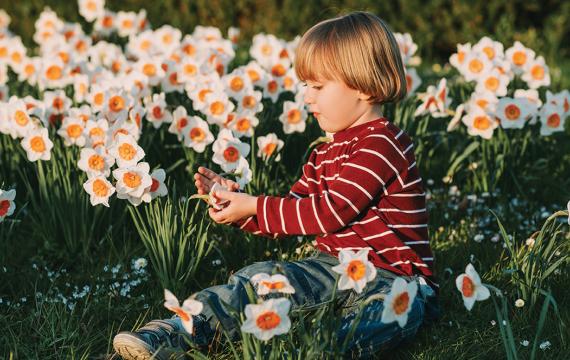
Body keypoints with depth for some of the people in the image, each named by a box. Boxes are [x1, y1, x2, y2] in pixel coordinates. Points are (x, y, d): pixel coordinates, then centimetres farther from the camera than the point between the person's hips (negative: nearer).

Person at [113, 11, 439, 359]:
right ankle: (172, 331, -22)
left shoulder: (382, 144, -13)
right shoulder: (327, 153, 17)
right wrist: (235, 197, 3)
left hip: (393, 278, -7)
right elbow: (293, 210, 18)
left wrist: (254, 208, -14)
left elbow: (330, 211, -20)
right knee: (264, 276, -12)